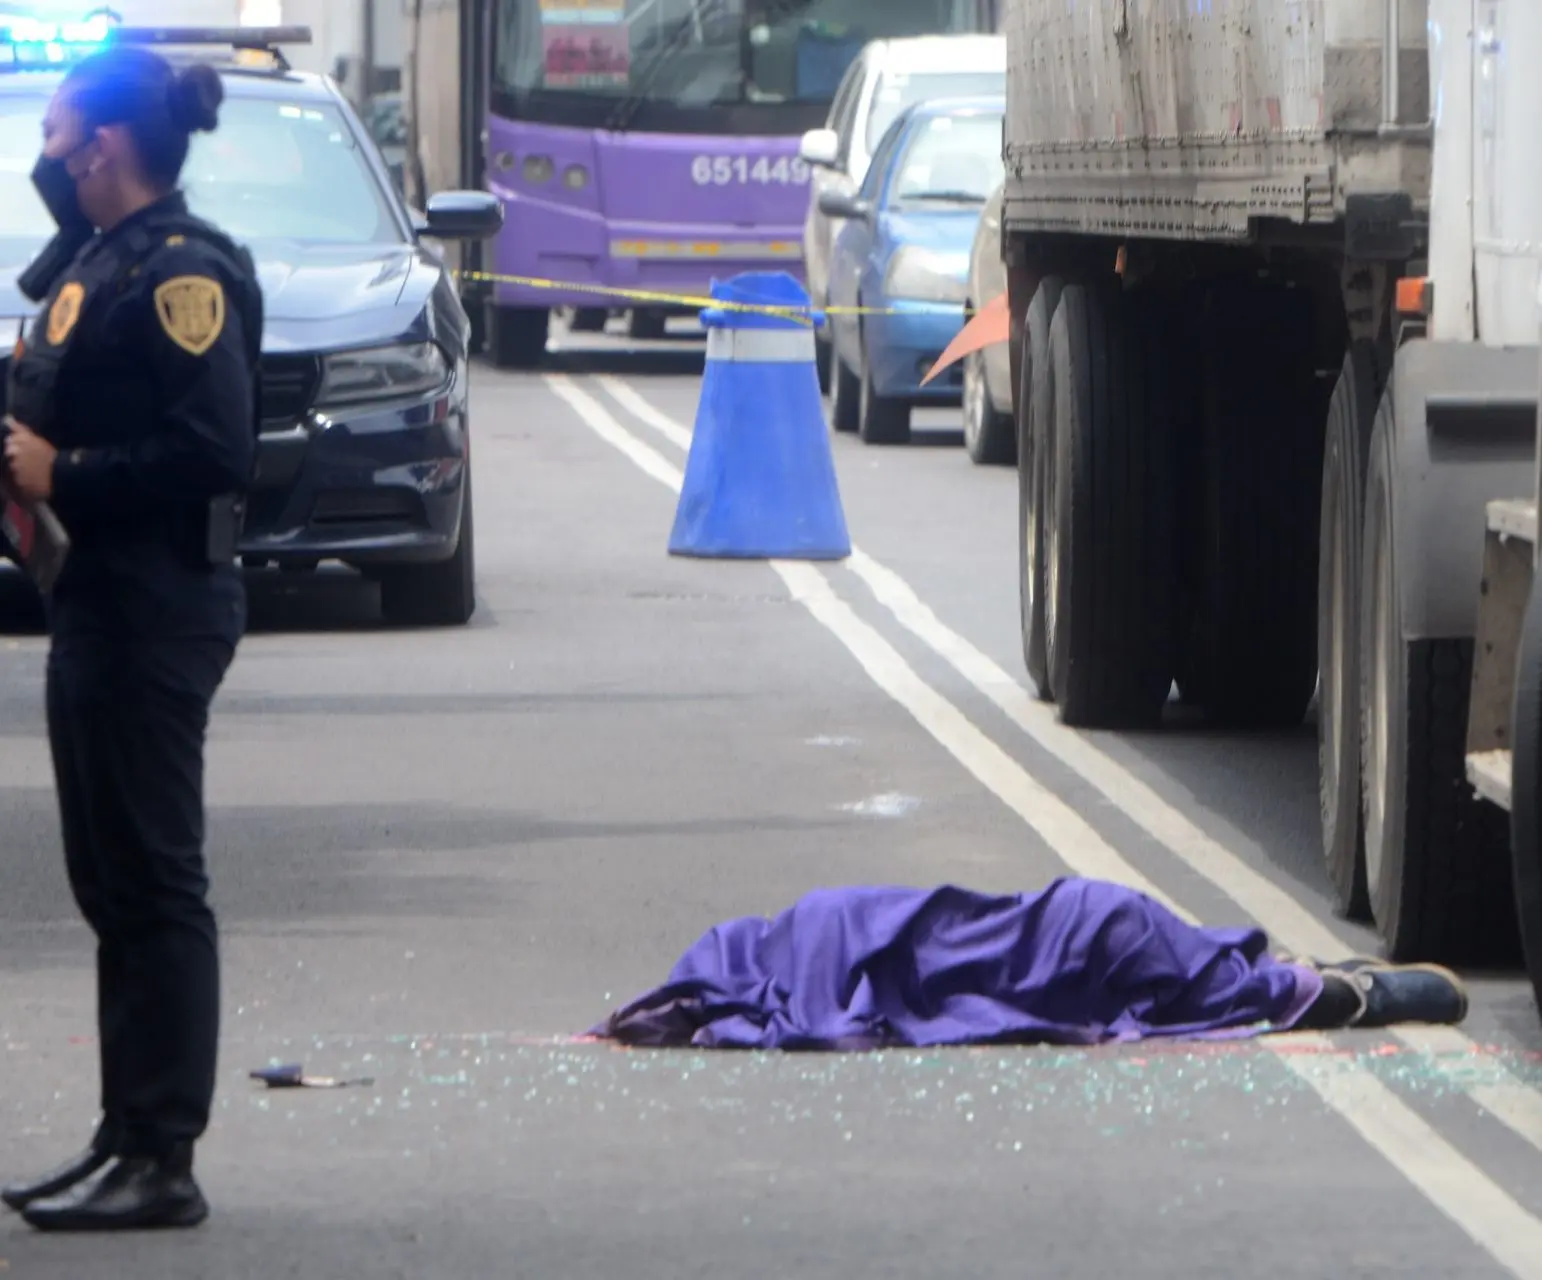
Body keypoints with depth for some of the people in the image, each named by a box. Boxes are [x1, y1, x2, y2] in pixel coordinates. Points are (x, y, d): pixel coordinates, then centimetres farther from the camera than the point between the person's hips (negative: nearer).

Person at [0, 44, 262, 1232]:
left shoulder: (181, 273, -15)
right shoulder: (100, 263, 17)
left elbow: (215, 448, -23)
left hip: (154, 610, -11)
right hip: (99, 602, 11)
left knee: (152, 884, -8)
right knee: (113, 879, 14)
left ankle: (163, 1159, -6)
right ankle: (129, 1138, 20)